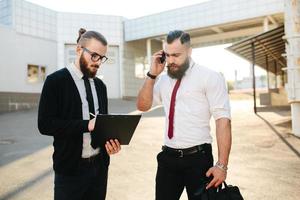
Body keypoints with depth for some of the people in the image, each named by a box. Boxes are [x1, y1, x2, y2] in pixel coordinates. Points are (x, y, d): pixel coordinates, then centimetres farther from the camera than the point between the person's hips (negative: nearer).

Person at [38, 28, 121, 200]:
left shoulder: (100, 86, 10)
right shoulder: (55, 81, -7)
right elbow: (45, 124, -14)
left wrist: (111, 141, -7)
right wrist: (86, 125, -23)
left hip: (100, 165, 5)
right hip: (70, 168, -5)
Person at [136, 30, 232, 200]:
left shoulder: (210, 77, -7)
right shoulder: (163, 80, 9)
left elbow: (223, 119, -13)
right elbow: (143, 106, 9)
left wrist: (222, 164, -19)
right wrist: (152, 75, -2)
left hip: (198, 158, -4)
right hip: (168, 157, 4)